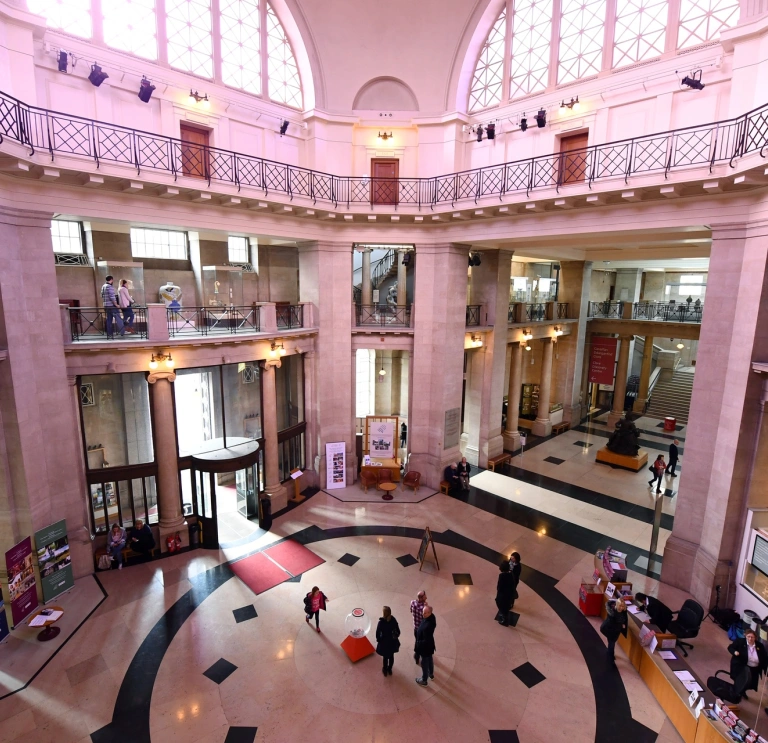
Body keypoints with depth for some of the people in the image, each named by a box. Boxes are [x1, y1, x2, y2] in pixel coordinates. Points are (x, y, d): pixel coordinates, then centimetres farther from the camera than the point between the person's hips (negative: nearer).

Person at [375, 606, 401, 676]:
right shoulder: (393, 620, -16)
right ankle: (389, 669, 41)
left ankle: (385, 670, 38)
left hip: (384, 642, -3)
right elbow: (398, 631, -6)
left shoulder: (381, 622, -26)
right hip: (392, 641, 3)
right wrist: (395, 637, 10)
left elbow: (378, 633, -18)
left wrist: (378, 640, 0)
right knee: (391, 656, 23)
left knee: (385, 657, 18)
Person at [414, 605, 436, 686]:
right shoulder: (432, 617, -17)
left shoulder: (428, 626, -41)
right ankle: (431, 674, 53)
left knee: (424, 662, 15)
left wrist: (418, 644, -16)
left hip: (425, 646, -8)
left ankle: (424, 680, 37)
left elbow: (426, 640, -32)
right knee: (429, 659, 30)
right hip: (429, 644, 8)